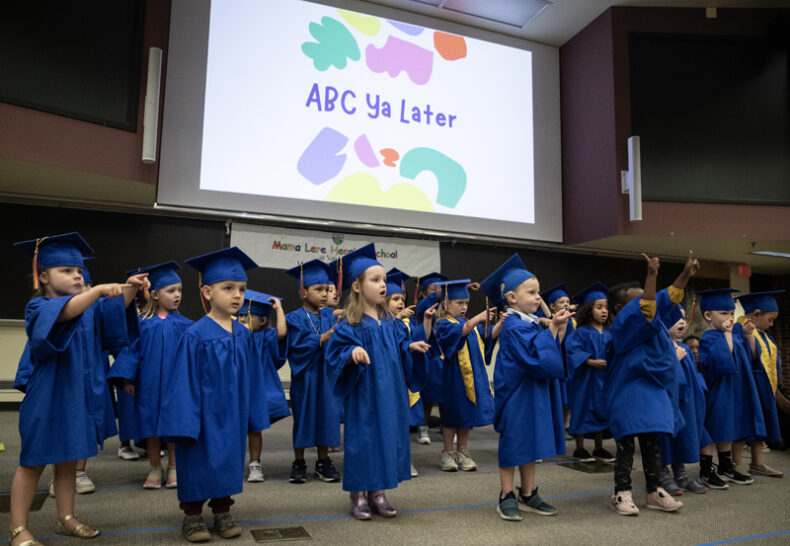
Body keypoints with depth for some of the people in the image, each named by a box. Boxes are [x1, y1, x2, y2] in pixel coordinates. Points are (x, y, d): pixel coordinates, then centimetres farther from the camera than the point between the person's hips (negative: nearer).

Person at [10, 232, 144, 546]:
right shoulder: (38, 308, -11)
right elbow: (64, 312, -33)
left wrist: (129, 289, -28)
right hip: (47, 399, -6)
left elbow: (116, 310, -7)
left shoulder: (90, 308, 10)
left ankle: (66, 519, 27)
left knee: (68, 460, 15)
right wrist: (99, 290, -47)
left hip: (80, 399, 6)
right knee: (33, 464, 6)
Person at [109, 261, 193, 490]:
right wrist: (126, 378, -5)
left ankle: (173, 469, 21)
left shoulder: (183, 324, 2)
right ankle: (155, 469, 24)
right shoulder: (142, 323, -1)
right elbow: (131, 349, 0)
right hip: (149, 384, 0)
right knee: (152, 425, 9)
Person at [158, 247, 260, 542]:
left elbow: (247, 378, 8)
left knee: (228, 460, 14)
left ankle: (222, 512, 31)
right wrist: (186, 422, -17)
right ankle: (192, 516, 25)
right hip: (203, 414, -5)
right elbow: (184, 382, -14)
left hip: (232, 415, 5)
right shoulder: (195, 336, -15)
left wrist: (251, 416, 10)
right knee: (199, 462, 7)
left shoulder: (243, 335, 2)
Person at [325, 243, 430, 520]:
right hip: (364, 394, -6)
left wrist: (411, 347, -1)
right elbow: (335, 351, -14)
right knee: (362, 437, 1)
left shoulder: (391, 322, 8)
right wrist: (352, 352, -32)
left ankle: (377, 493, 25)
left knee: (387, 435, 11)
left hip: (389, 394, 6)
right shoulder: (351, 325, -11)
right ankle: (358, 496, 18)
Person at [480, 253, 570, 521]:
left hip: (534, 394, 9)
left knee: (530, 444, 15)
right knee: (513, 444, 2)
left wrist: (560, 329, 1)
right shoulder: (514, 327, -18)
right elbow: (536, 356, -25)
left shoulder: (531, 323, 10)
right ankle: (507, 497, 14)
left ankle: (528, 495, 26)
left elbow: (552, 354, 12)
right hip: (517, 396, -9)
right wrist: (552, 328, -20)